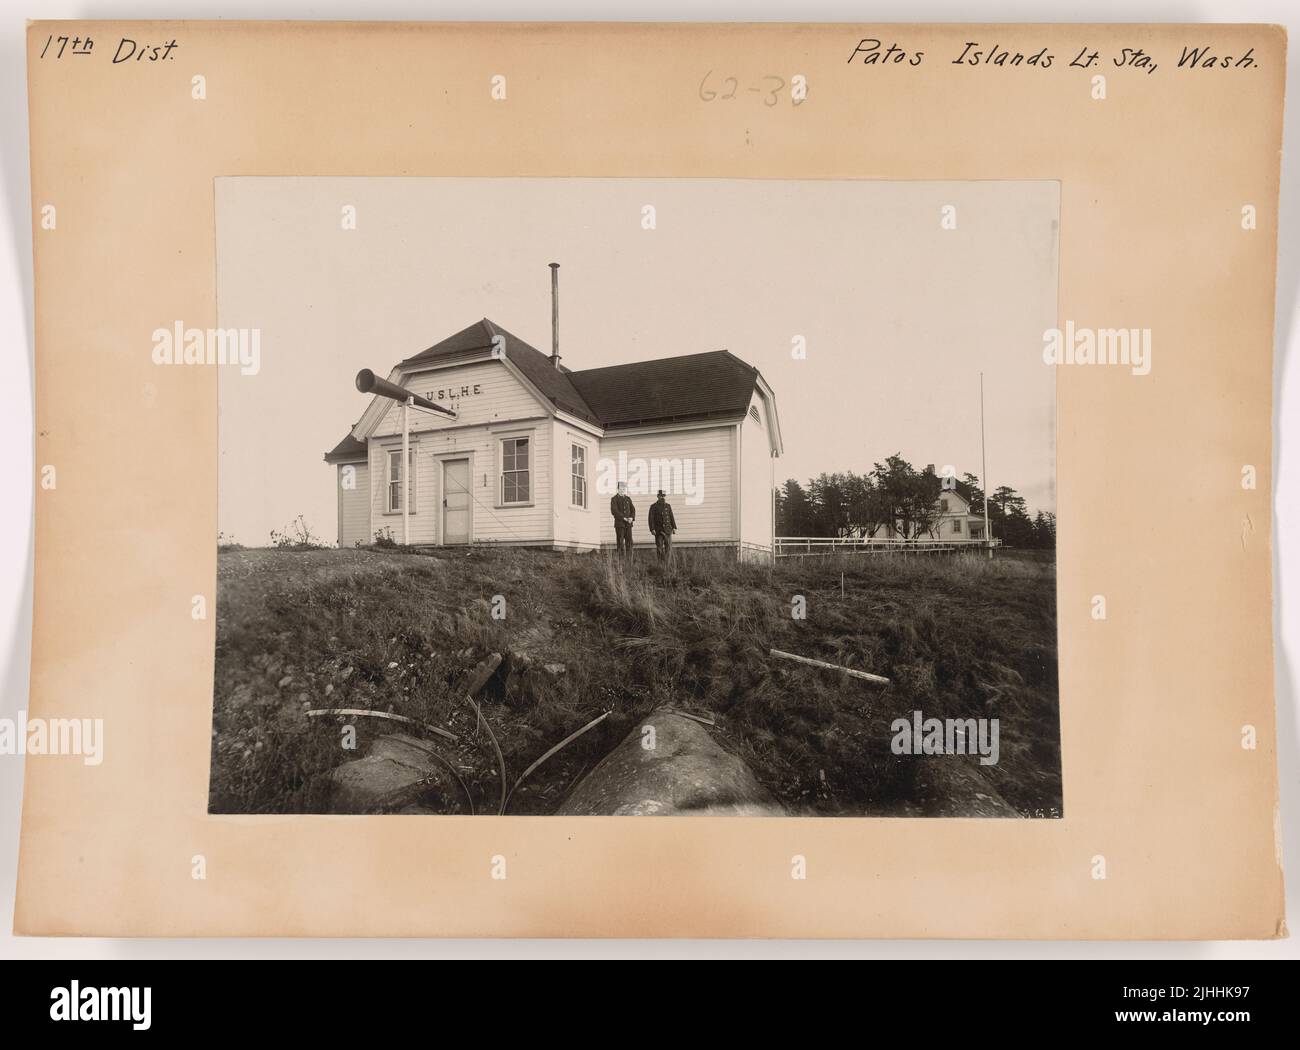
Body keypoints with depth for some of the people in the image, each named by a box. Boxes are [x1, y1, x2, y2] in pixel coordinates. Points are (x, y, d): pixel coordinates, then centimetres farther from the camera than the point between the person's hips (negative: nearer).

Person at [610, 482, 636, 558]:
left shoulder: (628, 499, 16)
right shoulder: (614, 499, 0)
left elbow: (633, 509, 12)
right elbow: (614, 511, -11)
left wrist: (631, 518, -8)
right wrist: (624, 518, -17)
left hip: (628, 523, 4)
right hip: (619, 523, -4)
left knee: (629, 541, -2)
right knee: (621, 542, -4)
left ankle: (629, 557, 0)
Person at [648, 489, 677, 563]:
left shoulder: (668, 506, 10)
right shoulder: (653, 506, 1)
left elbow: (671, 517, 12)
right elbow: (651, 518, -3)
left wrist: (674, 527, 5)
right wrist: (652, 529, -11)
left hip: (667, 529, 2)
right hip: (658, 531, -2)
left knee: (668, 546, -7)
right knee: (659, 547, 2)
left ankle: (668, 562, -7)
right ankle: (661, 562, 10)